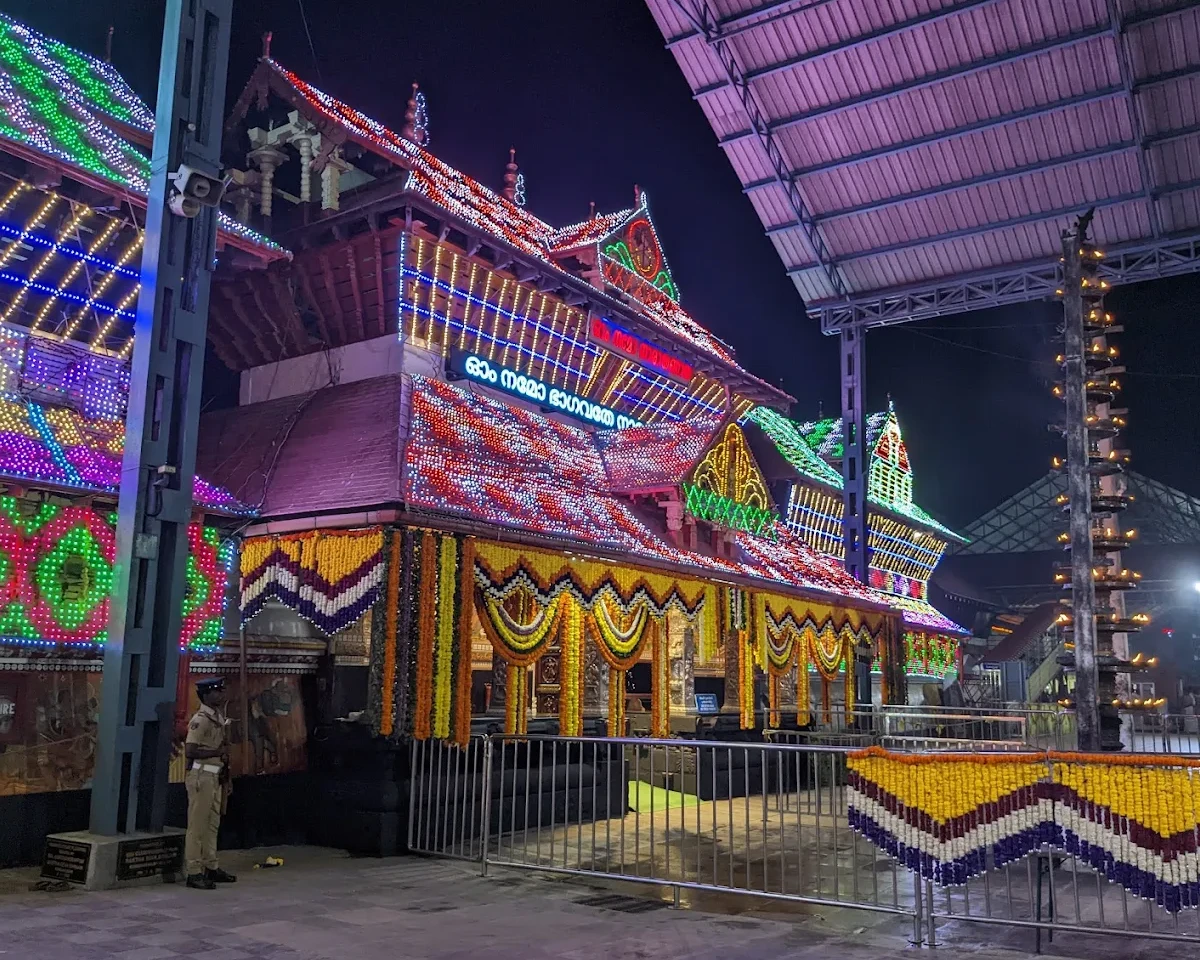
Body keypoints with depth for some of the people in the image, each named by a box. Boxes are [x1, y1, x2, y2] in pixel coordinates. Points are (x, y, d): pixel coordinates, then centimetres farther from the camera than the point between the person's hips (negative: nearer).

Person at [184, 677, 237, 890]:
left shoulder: (218, 717, 12)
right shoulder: (200, 720, -15)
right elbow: (189, 752, -22)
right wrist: (218, 752, -18)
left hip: (215, 776, 9)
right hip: (201, 776, -9)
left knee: (212, 824, 14)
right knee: (197, 825, -3)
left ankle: (211, 867, 23)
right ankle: (194, 873, 2)